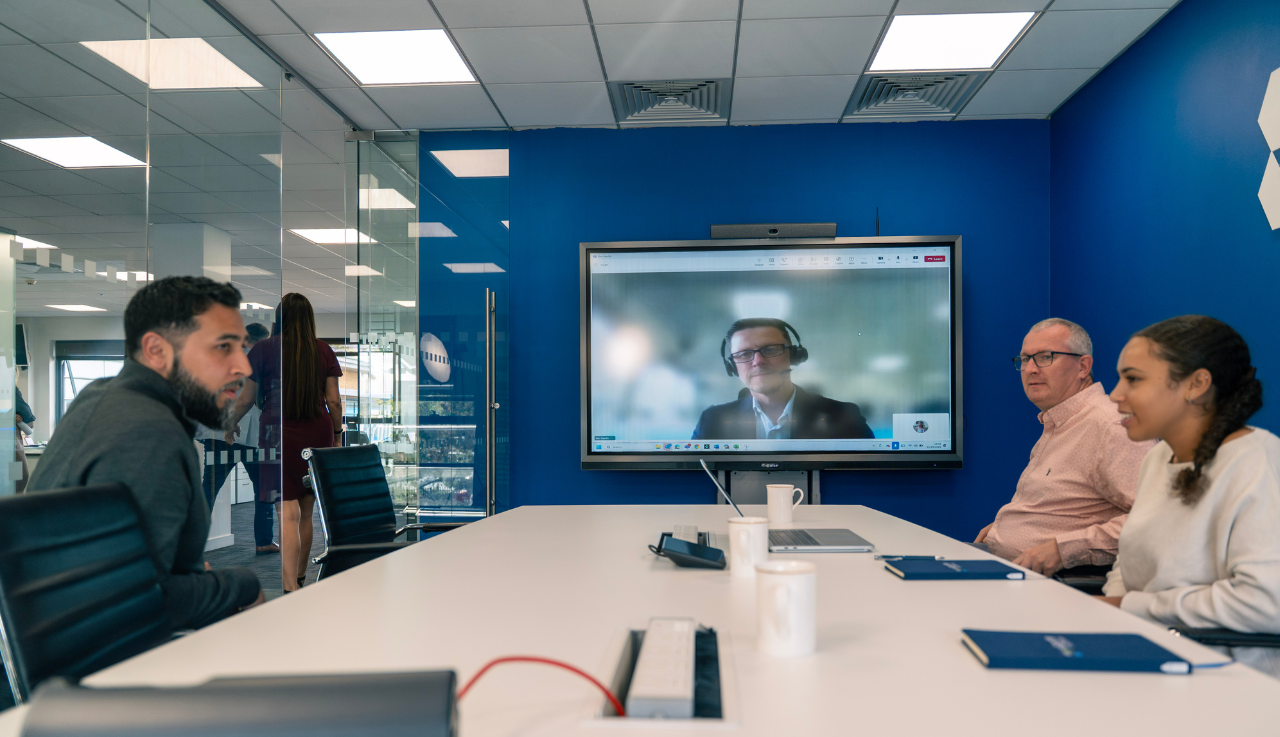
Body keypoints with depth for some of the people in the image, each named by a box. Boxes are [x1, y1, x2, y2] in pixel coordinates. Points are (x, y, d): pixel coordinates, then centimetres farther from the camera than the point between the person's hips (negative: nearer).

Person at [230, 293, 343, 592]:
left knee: (288, 514, -9)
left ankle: (290, 589, -18)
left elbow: (245, 400, 6)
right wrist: (337, 434, 17)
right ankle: (300, 577, 27)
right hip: (318, 434, 3)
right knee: (306, 511, 14)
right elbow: (334, 401, 5)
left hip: (280, 434, -3)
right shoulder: (324, 351, 6)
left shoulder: (264, 349, 1)